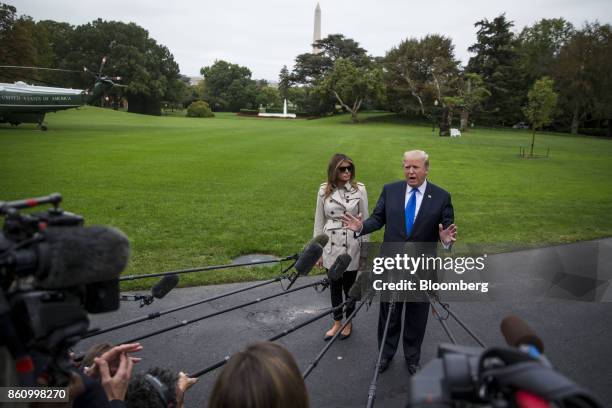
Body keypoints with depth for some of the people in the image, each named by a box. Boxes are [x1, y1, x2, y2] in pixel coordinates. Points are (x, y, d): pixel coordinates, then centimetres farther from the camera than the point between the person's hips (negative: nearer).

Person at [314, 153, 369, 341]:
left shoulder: (359, 189, -6)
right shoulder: (324, 190, -1)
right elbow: (319, 221, 4)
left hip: (351, 245, -2)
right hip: (331, 246, 2)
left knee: (349, 285, 11)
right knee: (334, 286, 14)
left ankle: (348, 323, 33)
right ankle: (337, 323, 34)